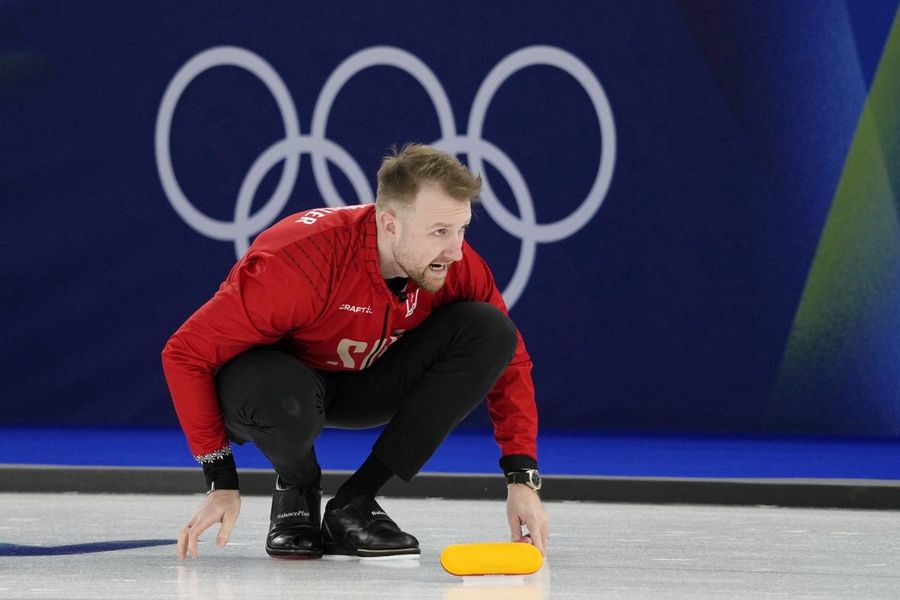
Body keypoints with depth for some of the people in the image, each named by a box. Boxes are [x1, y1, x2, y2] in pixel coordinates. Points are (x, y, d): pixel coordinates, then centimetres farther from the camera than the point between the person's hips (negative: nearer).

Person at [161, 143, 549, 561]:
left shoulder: (456, 266, -20)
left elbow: (508, 359, -6)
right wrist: (221, 480, -25)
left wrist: (521, 478, -17)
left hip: (367, 380, 5)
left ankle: (354, 504, -13)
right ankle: (296, 491, -2)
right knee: (284, 398, -42)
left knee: (488, 329, -19)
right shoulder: (301, 260, -34)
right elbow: (186, 353, -27)